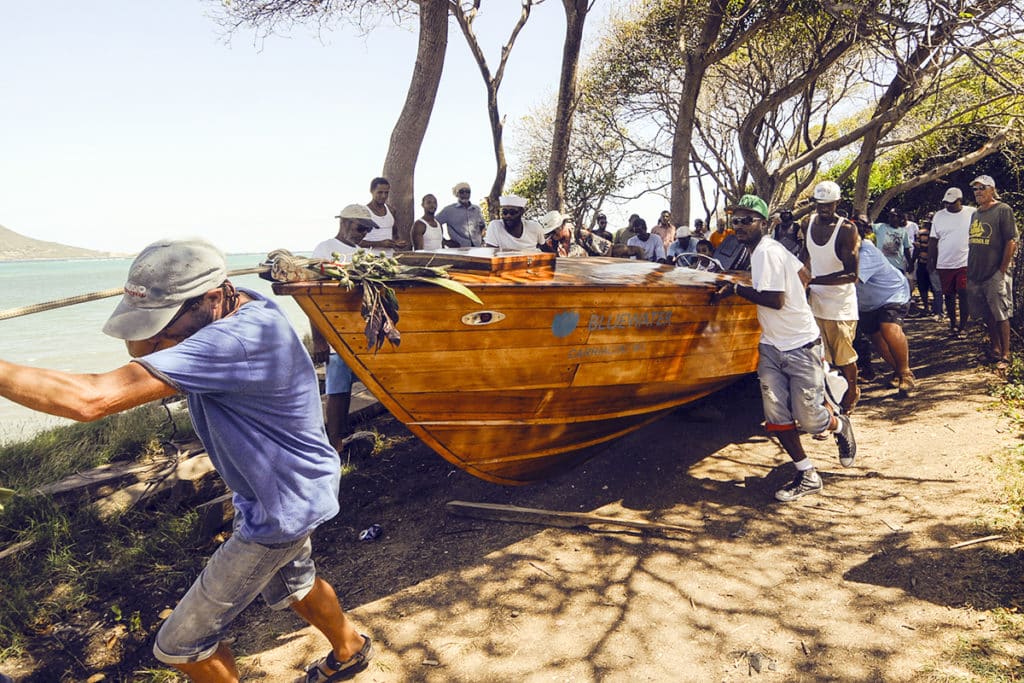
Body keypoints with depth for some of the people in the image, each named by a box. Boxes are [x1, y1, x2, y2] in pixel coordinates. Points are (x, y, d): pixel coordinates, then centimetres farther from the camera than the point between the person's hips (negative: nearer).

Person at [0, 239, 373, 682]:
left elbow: (93, 400, -40)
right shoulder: (230, 307, -8)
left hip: (281, 510, -9)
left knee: (180, 645, 7)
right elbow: (141, 352, 0)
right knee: (291, 583, 34)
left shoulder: (239, 338, -38)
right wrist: (145, 323, -21)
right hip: (291, 492, 9)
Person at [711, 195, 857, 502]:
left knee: (809, 419, -2)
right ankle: (807, 475, 12)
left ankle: (840, 426, 33)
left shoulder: (766, 251, -19)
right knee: (776, 416, 0)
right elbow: (801, 274, 18)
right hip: (771, 346, 9)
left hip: (801, 345, -9)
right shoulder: (768, 249, 10)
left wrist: (735, 288, -16)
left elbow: (775, 300, -25)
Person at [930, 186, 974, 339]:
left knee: (963, 294, -5)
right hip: (944, 264, 2)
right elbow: (933, 240, 8)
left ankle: (962, 326, 4)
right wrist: (931, 261, 4)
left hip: (965, 263, -2)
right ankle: (953, 325, 21)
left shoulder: (972, 213, 0)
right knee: (949, 296, 9)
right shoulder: (939, 215, 5)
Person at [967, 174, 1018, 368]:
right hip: (975, 274, 7)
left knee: (1001, 316, -4)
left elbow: (1011, 242, -10)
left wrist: (1002, 271, -13)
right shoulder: (976, 214, 16)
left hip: (995, 274, -7)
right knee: (987, 315, 13)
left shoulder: (1003, 210, -6)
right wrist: (969, 270, 14)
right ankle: (994, 349, 25)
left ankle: (1005, 356, 0)